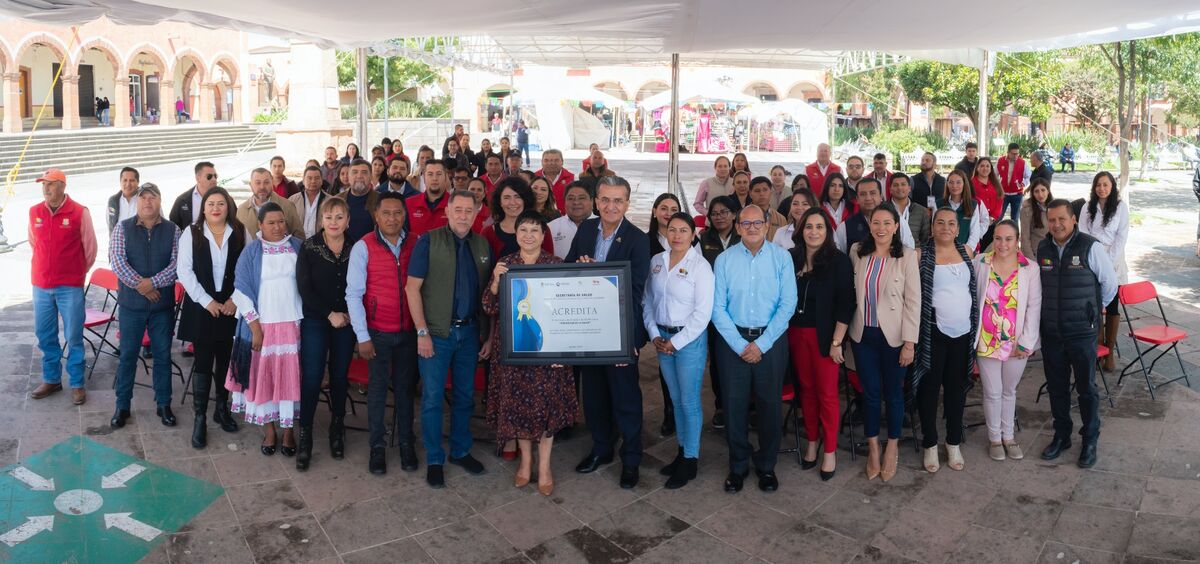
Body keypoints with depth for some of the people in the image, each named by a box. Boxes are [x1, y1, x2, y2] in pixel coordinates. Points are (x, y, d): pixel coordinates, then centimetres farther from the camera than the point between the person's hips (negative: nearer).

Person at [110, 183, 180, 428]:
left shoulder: (173, 230, 1)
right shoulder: (123, 228, 0)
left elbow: (177, 263, -8)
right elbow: (117, 260, -11)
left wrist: (152, 283, -19)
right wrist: (140, 286, -18)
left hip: (163, 304, 1)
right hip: (131, 303, 0)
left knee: (163, 355, 9)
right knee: (128, 355, 7)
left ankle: (164, 404, 20)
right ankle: (122, 406, 19)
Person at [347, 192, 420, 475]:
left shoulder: (416, 244, -1)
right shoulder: (363, 247, -8)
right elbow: (354, 294, -8)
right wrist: (362, 336, -10)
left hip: (409, 331, 2)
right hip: (378, 332, -2)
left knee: (405, 387, 10)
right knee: (377, 389, 7)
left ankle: (406, 444, 23)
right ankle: (377, 446, 21)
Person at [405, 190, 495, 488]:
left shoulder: (483, 246, 5)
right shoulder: (428, 242, -6)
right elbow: (412, 287, -9)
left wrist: (489, 334, 4)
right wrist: (422, 332, -13)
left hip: (470, 331, 4)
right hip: (436, 333, -4)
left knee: (465, 396, 14)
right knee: (433, 397, 4)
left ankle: (461, 451, 30)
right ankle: (434, 460, 18)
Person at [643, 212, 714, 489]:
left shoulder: (700, 266, -11)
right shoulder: (656, 261, 4)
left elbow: (702, 313, -13)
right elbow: (648, 301, 7)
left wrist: (675, 342, -13)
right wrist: (655, 335, -3)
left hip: (690, 339, -5)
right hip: (662, 338, 5)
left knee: (690, 402, 1)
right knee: (675, 399, 15)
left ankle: (690, 461, 13)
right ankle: (682, 450, 28)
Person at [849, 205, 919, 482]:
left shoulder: (907, 256, -8)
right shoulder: (857, 251, 0)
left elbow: (913, 301, -8)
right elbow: (850, 290, 7)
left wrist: (909, 343, -11)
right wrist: (848, 327, 2)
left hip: (893, 336, -2)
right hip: (863, 334, 2)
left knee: (893, 393, 10)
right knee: (870, 392, 11)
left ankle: (892, 448, 29)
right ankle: (873, 448, 26)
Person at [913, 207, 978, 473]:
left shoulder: (966, 251, 7)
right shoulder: (921, 254, -6)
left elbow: (976, 288, 15)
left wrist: (976, 325, 10)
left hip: (963, 331, 4)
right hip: (933, 332, -4)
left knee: (957, 387, 13)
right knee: (929, 387, 5)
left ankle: (954, 444, 26)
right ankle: (930, 445, 18)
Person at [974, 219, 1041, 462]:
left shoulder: (1030, 268, -5)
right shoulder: (980, 263, -5)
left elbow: (1034, 306, -5)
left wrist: (1026, 342, -8)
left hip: (1017, 343, 1)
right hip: (987, 341, -1)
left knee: (1009, 390, 16)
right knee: (993, 392, 9)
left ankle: (1008, 436, 32)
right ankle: (994, 437, 26)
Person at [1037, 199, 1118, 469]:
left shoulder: (1090, 247, -12)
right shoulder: (1043, 249, 2)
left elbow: (1110, 282, 0)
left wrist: (1096, 307, 12)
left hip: (1082, 332, -4)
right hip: (1051, 332, 4)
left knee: (1086, 388, 7)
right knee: (1056, 387, 14)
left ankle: (1090, 441, 23)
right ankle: (1061, 436, 30)